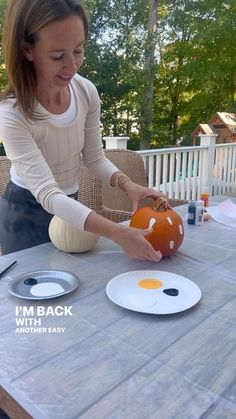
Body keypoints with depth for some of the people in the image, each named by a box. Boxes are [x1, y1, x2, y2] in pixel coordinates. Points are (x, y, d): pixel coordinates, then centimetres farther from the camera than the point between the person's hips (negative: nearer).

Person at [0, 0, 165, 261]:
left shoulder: (86, 92, -14)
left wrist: (127, 184, -24)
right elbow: (47, 194, -36)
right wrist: (118, 234, -45)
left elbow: (95, 158, -4)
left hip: (69, 206, 5)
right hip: (26, 214, -4)